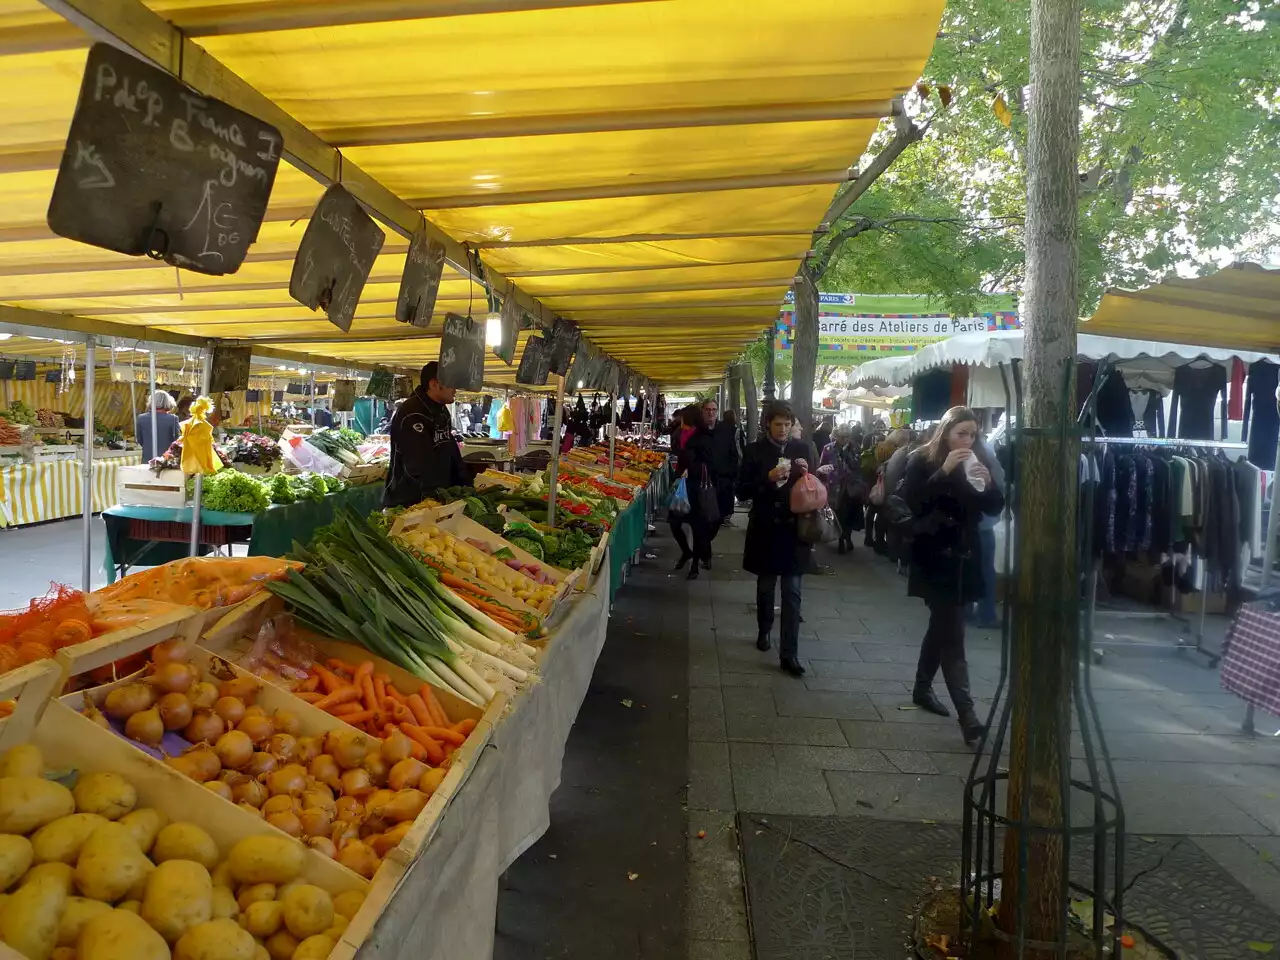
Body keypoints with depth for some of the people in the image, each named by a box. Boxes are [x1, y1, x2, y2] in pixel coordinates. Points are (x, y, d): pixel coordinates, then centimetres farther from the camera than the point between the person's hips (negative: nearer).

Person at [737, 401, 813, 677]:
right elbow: (742, 491, -5)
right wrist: (768, 478, -19)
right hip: (765, 529, 0)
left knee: (792, 593, -2)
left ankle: (789, 653, 0)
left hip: (794, 529, 0)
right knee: (765, 586, 16)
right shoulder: (755, 451, -2)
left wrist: (805, 474, -13)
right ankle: (764, 631, 38)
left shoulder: (801, 448, 3)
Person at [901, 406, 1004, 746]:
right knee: (952, 633, -10)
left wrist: (988, 482, -17)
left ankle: (922, 689, 34)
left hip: (964, 557, 5)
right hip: (935, 557, -5)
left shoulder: (978, 461, 7)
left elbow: (995, 507, 2)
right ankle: (967, 715, -12)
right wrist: (944, 471, -27)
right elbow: (913, 501, -20)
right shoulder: (921, 460, -6)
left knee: (942, 626, 16)